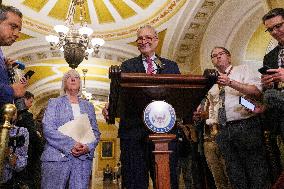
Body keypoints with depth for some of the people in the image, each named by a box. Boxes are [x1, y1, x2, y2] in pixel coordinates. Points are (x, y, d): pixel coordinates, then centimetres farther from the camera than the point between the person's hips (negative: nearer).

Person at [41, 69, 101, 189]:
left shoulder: (88, 106, 17)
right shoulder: (54, 103, 8)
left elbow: (96, 132, 10)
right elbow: (48, 129, -5)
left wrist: (88, 147, -10)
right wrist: (70, 145, -16)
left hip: (83, 158, 2)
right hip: (57, 157, -2)